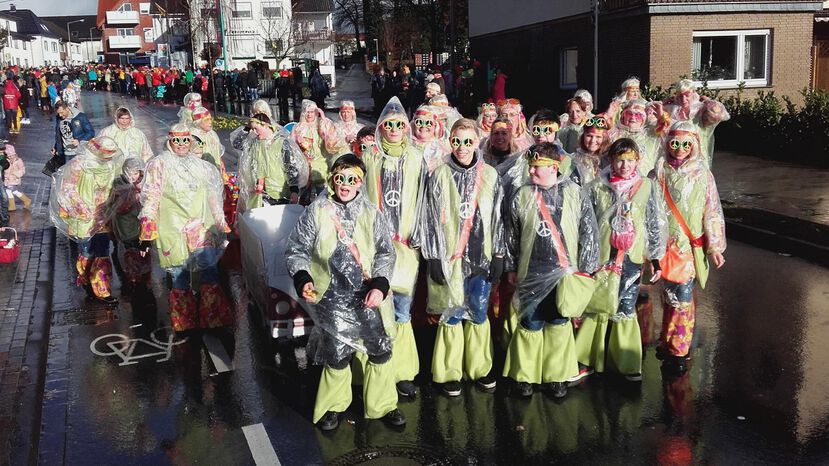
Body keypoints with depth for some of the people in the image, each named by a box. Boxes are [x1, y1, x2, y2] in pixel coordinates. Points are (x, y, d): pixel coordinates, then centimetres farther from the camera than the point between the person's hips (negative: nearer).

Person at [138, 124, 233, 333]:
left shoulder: (200, 165, 16)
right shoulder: (158, 164, 1)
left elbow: (212, 197, 22)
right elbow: (150, 198, -3)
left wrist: (221, 224, 21)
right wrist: (147, 229, -9)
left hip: (202, 228, 4)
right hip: (173, 229, -3)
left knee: (210, 272, -3)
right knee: (180, 276, 2)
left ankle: (214, 319, 9)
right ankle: (184, 324, 15)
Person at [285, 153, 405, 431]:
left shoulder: (371, 213, 1)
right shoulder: (316, 211, -3)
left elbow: (386, 252, 1)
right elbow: (296, 250, 2)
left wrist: (379, 285, -13)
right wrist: (303, 279, -15)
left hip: (368, 294, 2)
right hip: (332, 296, -2)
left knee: (381, 350, 5)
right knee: (338, 354, 4)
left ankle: (382, 405, 28)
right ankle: (334, 405, 31)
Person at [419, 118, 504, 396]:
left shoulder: (490, 176, 4)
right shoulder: (440, 176, -2)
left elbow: (498, 218, 7)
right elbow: (431, 219, -2)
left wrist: (498, 255, 4)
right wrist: (434, 258, -6)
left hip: (481, 256, 2)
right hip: (450, 257, -2)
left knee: (479, 313, 8)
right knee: (452, 314, 3)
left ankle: (479, 367, 24)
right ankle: (450, 372, 16)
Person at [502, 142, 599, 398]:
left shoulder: (575, 194, -3)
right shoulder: (522, 196, 1)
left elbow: (589, 232, 1)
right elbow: (512, 236, 8)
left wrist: (584, 268, 1)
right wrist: (512, 267, 11)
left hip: (564, 272, 0)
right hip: (531, 272, 0)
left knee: (559, 322, 8)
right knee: (531, 323, 5)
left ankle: (557, 375, 23)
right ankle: (525, 375, 21)